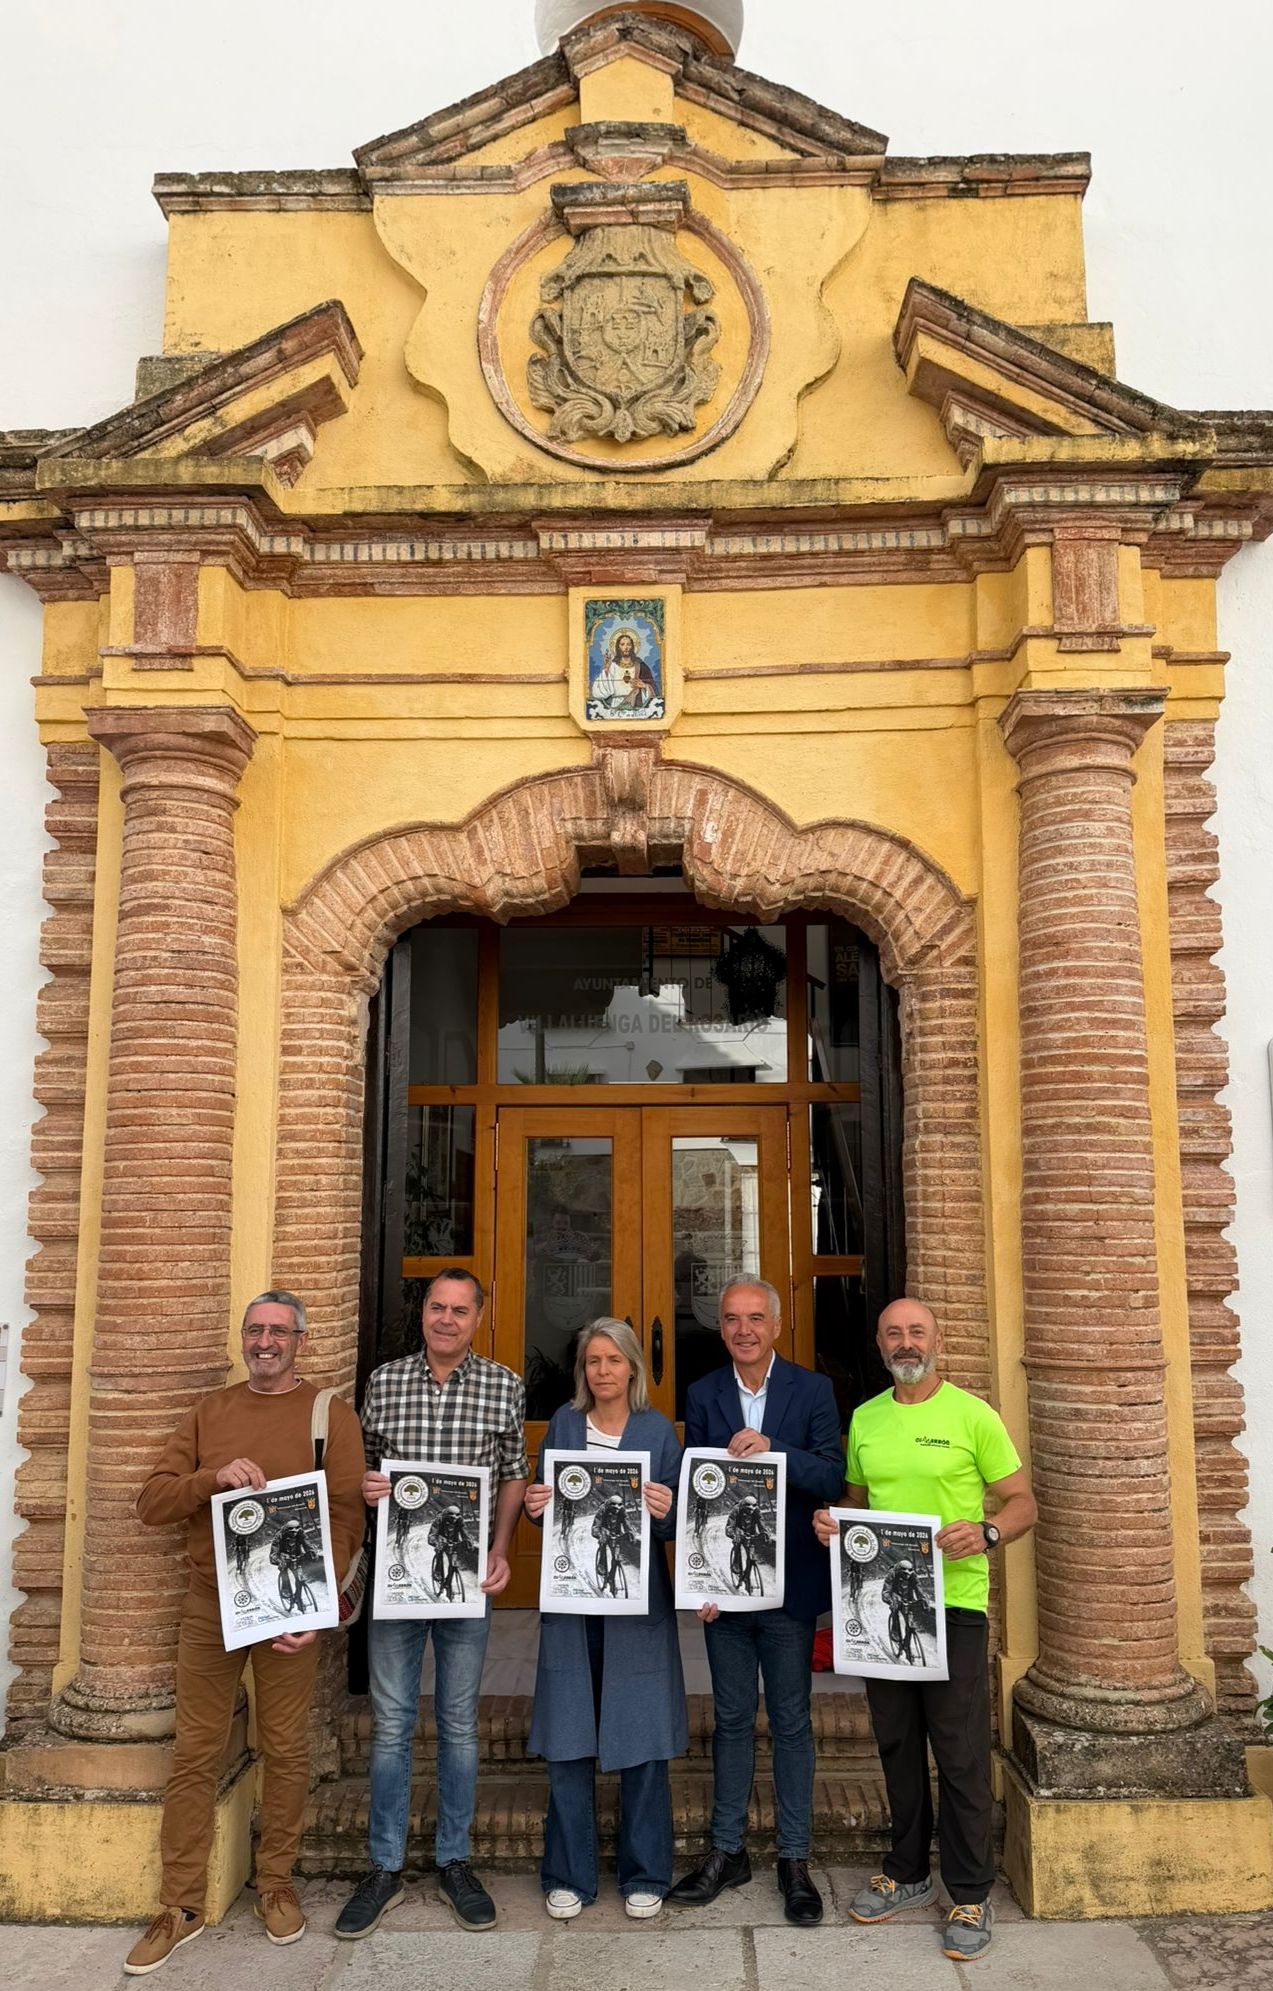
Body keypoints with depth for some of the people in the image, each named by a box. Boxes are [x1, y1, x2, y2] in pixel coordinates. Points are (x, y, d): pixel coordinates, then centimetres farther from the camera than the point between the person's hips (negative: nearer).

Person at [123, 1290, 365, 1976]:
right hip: (209, 1605, 2)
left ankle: (275, 1882, 27)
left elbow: (345, 1520, -6)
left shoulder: (330, 1415, -2)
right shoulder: (209, 1412, 8)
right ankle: (181, 1906, 20)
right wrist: (215, 1477, -17)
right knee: (194, 1754, 7)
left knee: (285, 1751, 7)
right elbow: (151, 1502, 2)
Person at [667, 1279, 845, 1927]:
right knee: (732, 1720, 14)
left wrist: (775, 1450, -28)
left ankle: (794, 1860, 23)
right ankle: (727, 1850, 28)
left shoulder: (813, 1391, -3)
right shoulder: (701, 1396, 1)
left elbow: (833, 1478, -12)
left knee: (791, 1722, 9)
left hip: (789, 1583, -1)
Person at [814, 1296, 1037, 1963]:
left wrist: (986, 1533, -23)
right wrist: (831, 1520, -2)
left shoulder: (973, 1415, -6)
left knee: (960, 1753, 2)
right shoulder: (864, 1418, 8)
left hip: (953, 1603, -4)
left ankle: (970, 1896, 18)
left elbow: (1022, 1502, -4)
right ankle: (908, 1872, 34)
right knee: (897, 1744, 16)